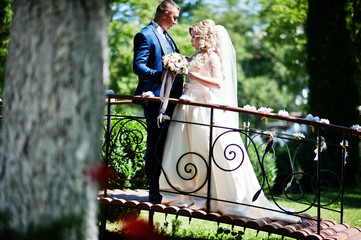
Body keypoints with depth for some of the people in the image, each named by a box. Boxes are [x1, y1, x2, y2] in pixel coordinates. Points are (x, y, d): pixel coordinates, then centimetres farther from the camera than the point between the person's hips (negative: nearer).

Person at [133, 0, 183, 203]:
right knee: (156, 144, -7)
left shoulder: (167, 37, 22)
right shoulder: (145, 36, -8)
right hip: (155, 97, -9)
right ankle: (154, 190, -3)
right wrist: (158, 75, -32)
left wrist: (180, 85, 15)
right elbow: (138, 66, -17)